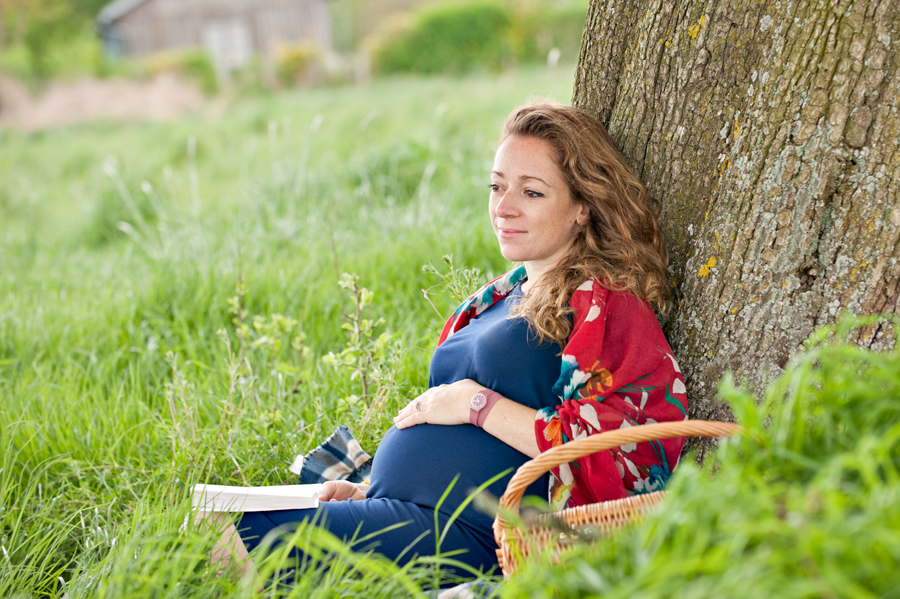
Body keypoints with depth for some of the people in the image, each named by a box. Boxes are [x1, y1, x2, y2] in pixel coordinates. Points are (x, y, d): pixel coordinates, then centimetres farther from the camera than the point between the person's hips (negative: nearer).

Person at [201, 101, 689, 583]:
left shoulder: (605, 306, -5)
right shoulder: (499, 299, 21)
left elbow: (609, 451, -18)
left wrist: (479, 404, -12)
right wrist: (369, 492, 11)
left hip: (466, 531, -8)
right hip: (394, 510, 8)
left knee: (246, 543, -23)